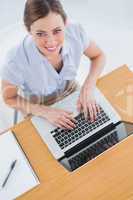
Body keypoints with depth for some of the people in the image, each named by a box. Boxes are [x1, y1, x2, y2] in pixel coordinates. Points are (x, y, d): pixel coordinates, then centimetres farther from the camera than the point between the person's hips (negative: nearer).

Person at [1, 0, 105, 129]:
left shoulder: (75, 33, -28)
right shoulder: (16, 60, -36)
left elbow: (98, 56, -7)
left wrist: (87, 89, -21)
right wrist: (46, 112, -27)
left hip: (72, 96, 2)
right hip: (38, 110, -1)